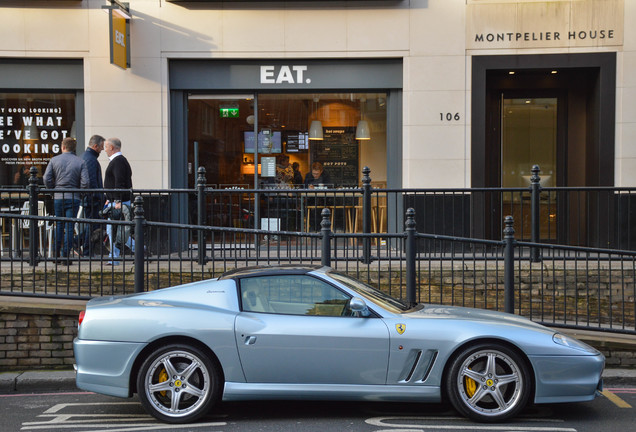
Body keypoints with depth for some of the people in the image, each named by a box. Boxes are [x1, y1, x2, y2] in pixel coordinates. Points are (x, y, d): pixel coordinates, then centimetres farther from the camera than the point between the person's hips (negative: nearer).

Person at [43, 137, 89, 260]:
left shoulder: (54, 160, 2)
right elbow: (85, 183, -9)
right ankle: (66, 256, 0)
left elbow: (47, 179, -4)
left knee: (58, 225, 13)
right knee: (69, 227, 2)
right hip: (73, 198, -1)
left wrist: (54, 189, 11)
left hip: (58, 198, 1)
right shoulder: (80, 162, -1)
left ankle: (56, 254, 14)